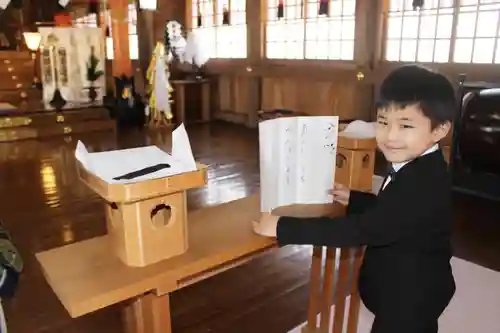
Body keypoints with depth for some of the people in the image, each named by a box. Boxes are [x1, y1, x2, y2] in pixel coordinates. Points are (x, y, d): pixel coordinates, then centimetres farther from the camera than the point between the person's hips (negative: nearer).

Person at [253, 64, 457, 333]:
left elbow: (363, 230, -40)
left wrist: (283, 227, -39)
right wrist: (353, 199, 6)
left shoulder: (423, 183, -35)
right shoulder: (418, 170, -3)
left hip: (410, 298, -9)